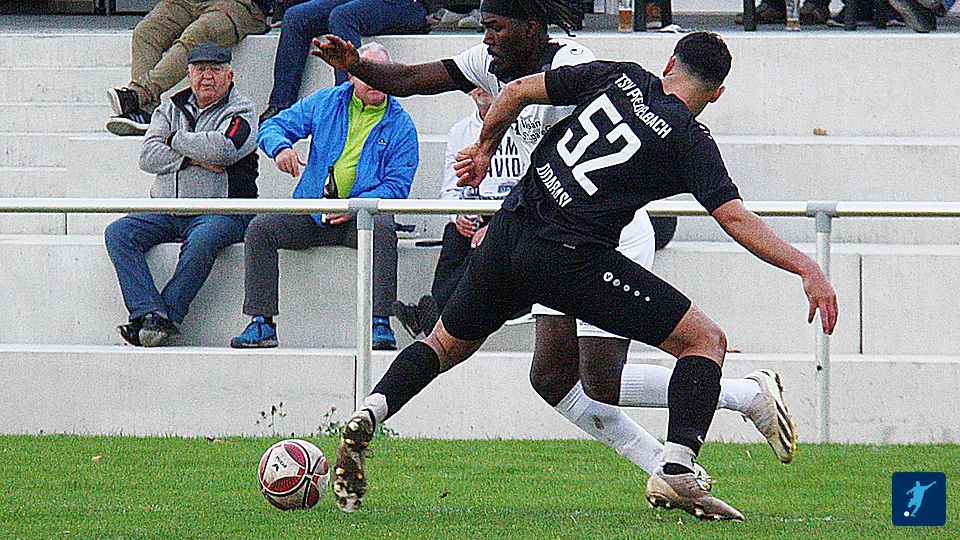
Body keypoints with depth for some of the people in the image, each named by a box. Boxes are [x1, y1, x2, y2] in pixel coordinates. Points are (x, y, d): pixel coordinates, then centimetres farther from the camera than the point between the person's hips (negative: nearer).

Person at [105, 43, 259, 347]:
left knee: (201, 241, -38)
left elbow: (223, 148, -15)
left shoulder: (241, 112, 5)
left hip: (220, 211, -5)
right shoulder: (171, 110, 19)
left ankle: (166, 317, -34)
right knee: (118, 233, -20)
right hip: (166, 209, 5)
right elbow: (149, 157, 5)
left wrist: (176, 140, -1)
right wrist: (190, 158, -10)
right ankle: (151, 314, -34)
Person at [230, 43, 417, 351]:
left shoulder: (400, 125, 5)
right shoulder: (324, 103, 13)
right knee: (260, 228, -21)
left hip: (359, 217, -2)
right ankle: (262, 323, -22)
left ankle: (380, 324, -35)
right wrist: (280, 147, -13)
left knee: (383, 229, -36)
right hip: (310, 213, 3)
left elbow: (397, 185, -3)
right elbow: (274, 126, 13)